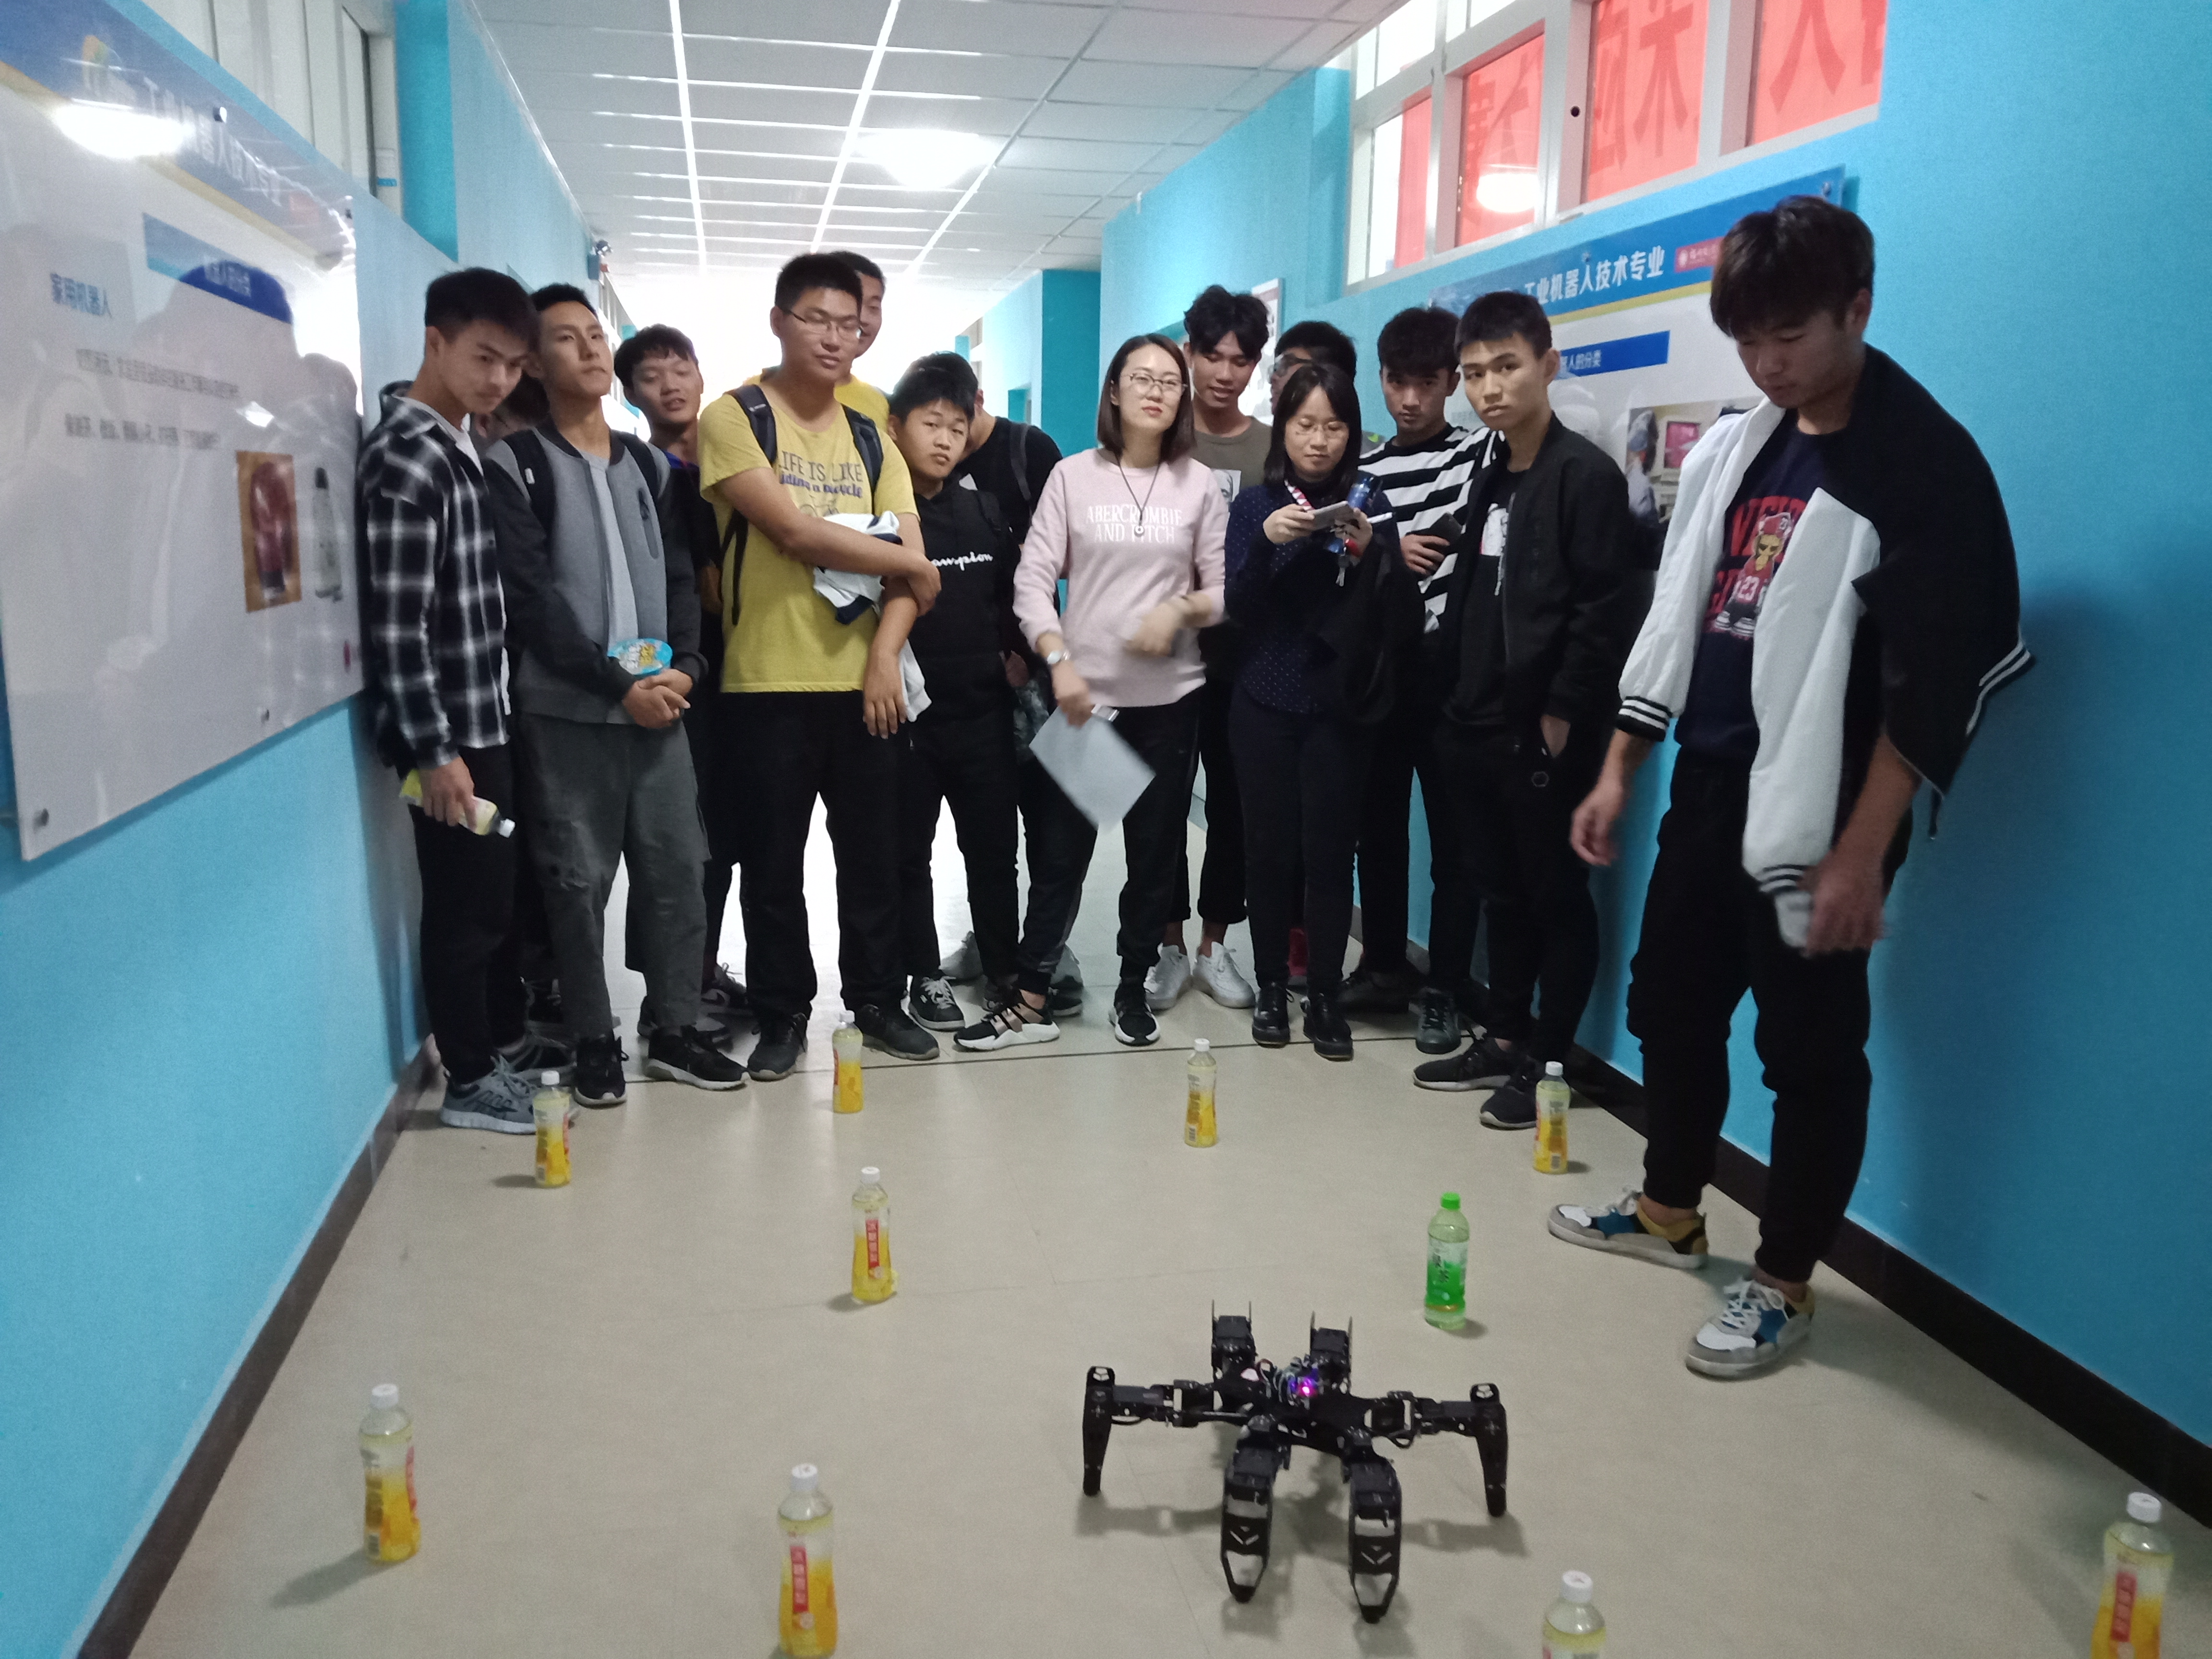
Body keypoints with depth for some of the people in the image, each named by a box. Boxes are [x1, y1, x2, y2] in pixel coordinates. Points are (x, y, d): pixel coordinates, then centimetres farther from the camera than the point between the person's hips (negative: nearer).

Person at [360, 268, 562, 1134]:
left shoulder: (457, 446, 11)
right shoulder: (407, 456, -17)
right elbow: (395, 623, -21)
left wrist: (474, 735, 18)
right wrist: (434, 749, -21)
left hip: (488, 719, 9)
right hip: (450, 730, -9)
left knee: (506, 892, 18)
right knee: (469, 904, 1)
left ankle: (507, 1039, 33)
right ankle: (472, 1080, 15)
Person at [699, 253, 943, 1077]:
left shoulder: (869, 438, 12)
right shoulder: (734, 418, -4)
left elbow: (909, 554, 4)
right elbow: (794, 531, -16)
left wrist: (885, 648, -12)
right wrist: (908, 564, -6)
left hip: (863, 679, 4)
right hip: (767, 683, -4)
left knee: (873, 854, 11)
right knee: (772, 864, 5)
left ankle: (877, 1001, 26)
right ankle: (781, 1015, 20)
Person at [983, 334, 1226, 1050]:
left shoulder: (1199, 485, 4)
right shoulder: (1073, 476, 1)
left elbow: (1225, 591, 5)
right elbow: (1033, 582, -4)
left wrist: (1182, 608, -15)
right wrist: (1060, 664, -16)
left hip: (1169, 697, 1)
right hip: (1082, 693, -1)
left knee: (1155, 849, 9)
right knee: (1061, 850, 3)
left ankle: (1134, 988, 24)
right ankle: (1030, 995, 14)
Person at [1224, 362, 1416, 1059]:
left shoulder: (1369, 504, 2)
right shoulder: (1255, 504, 3)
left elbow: (1399, 618, -3)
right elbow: (1238, 607, -5)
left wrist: (1368, 555, -21)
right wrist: (1266, 543, -21)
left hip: (1339, 706, 0)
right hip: (1265, 705, 1)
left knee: (1330, 849, -1)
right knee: (1271, 847, 3)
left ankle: (1326, 995, 9)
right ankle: (1271, 987, 16)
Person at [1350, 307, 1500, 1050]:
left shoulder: (1484, 451, 2)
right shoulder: (1363, 472, 12)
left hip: (1451, 669, -4)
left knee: (1452, 836, 1)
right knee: (1377, 826, 12)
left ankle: (1445, 990, 11)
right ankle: (1384, 965, 27)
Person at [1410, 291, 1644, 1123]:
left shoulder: (1586, 473, -10)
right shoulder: (1491, 479, 13)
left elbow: (1605, 609, -16)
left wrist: (1563, 712, -17)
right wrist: (1462, 702, 9)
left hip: (1547, 732, -8)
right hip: (1481, 726, 8)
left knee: (1556, 898, 4)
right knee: (1501, 892, 16)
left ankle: (1551, 1062, 14)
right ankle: (1504, 1040, 28)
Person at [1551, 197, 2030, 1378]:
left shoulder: (1925, 465, -11)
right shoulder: (1730, 450, 11)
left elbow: (1933, 684, -15)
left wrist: (1862, 851, -19)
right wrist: (1619, 773, 12)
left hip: (1817, 817, -7)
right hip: (1707, 791, 7)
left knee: (1811, 1051, 4)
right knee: (1671, 1003, 17)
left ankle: (1784, 1283, 20)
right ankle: (1669, 1211, 37)